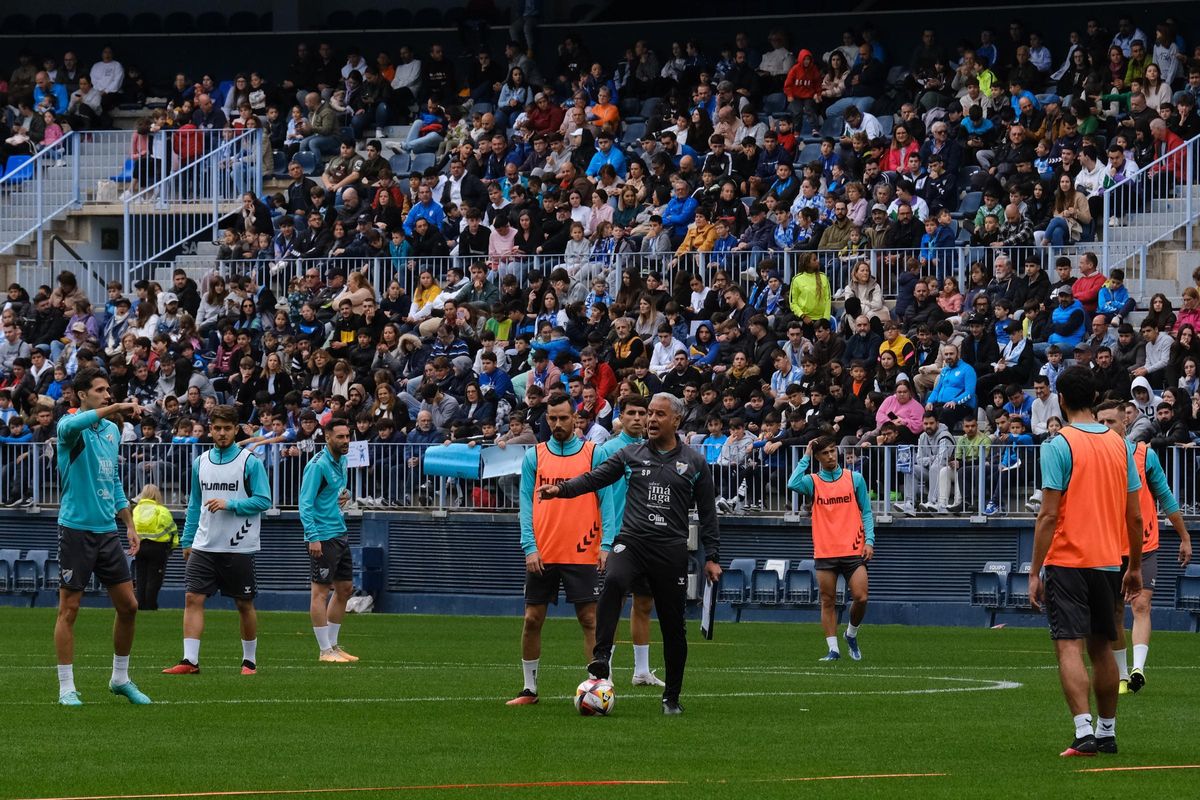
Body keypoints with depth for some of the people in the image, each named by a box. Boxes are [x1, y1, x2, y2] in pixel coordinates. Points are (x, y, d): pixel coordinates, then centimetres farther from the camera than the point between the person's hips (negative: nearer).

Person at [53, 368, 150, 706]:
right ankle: (66, 688, 3)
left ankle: (120, 678, 22)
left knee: (128, 606, 7)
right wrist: (113, 409, -43)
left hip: (107, 530, 7)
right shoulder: (73, 426, -9)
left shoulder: (112, 429, 13)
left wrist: (129, 525, 17)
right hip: (76, 529, -7)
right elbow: (70, 426, -37)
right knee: (69, 610, -2)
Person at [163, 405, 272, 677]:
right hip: (204, 546, 4)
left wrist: (229, 504, -19)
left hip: (239, 548, -4)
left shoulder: (250, 462, -5)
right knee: (193, 598, -8)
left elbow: (263, 501, -8)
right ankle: (190, 660, -10)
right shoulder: (200, 463, 9)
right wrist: (187, 541, 13)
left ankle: (250, 660, 19)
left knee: (245, 604, 5)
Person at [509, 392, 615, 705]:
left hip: (582, 555, -2)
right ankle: (529, 688, 15)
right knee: (532, 620, 4)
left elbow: (606, 502, 1)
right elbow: (526, 504, 5)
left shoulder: (594, 455, 3)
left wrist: (606, 545, -10)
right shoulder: (534, 456, 7)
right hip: (542, 555, 2)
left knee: (590, 620, -5)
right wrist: (529, 547, -6)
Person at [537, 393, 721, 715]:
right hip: (631, 542, 0)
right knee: (614, 581, -34)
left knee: (673, 627, 3)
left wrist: (711, 557, 6)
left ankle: (672, 697, 16)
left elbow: (707, 512, 11)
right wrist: (562, 488, -16)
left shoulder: (694, 463, 8)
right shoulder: (631, 455, 10)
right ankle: (601, 658, -38)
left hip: (671, 550, 0)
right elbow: (594, 478, 2)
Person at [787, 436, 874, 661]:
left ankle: (851, 634, 17)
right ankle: (833, 649, 6)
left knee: (861, 598, -9)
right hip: (825, 553, 0)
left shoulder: (855, 479, 6)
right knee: (828, 601, 1)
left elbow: (866, 512, 9)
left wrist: (869, 541, -3)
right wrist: (806, 457, -10)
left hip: (853, 550, 0)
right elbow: (793, 484, -18)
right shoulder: (813, 482, 4)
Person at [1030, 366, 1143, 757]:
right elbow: (1135, 516, 10)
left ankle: (1084, 732, -21)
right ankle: (1107, 732, 24)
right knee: (1101, 648, 17)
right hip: (1108, 561, 6)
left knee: (1069, 647, -9)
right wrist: (1135, 568, 19)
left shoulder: (1059, 444, -10)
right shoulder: (1118, 444, 8)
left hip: (1066, 561, -6)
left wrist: (1034, 571, -10)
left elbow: (1049, 515, -13)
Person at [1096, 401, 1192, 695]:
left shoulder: (1145, 455, -1)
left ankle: (1138, 669, -28)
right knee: (1115, 614, 7)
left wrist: (1184, 538, 12)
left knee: (1141, 605, -17)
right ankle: (1121, 676, 18)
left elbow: (1166, 498, 9)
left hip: (1144, 548, -2)